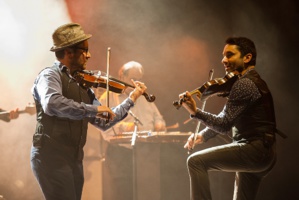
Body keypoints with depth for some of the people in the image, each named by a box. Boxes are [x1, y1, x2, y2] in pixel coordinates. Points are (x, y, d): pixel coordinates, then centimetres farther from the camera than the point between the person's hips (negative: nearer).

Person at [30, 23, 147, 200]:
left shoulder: (82, 85, 15)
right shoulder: (50, 75, -7)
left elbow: (104, 122, 19)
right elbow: (52, 103, -29)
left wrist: (131, 99, 16)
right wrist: (94, 109, -27)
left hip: (75, 160, 8)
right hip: (51, 157, -8)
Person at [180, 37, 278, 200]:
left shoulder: (244, 84, -13)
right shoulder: (254, 82, 20)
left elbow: (224, 125, -19)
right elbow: (227, 119, 22)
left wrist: (195, 112, -28)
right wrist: (203, 135, 9)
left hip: (253, 150, -11)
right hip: (265, 154, 11)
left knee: (196, 161, -16)